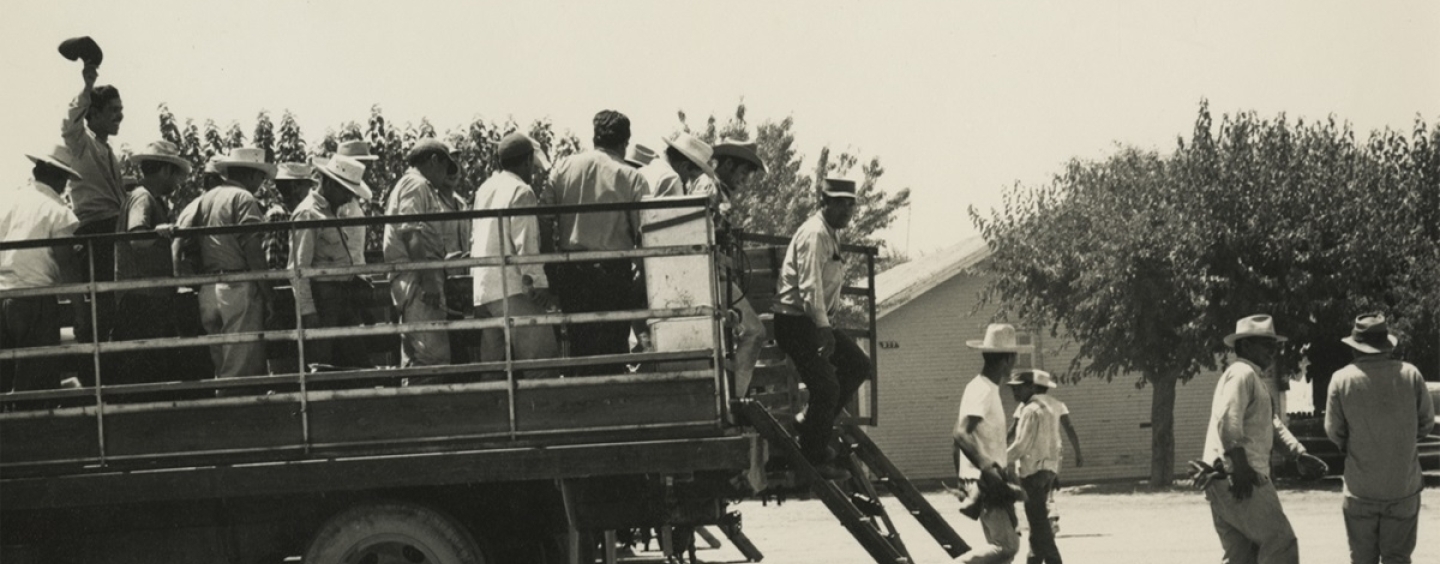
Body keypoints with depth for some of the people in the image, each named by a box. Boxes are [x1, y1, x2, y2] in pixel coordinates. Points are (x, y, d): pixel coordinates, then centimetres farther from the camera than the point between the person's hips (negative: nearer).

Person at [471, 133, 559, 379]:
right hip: (513, 289, -8)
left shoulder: (484, 190, 17)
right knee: (541, 360, -10)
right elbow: (525, 242, -14)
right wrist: (539, 282, -14)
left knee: (493, 367, 7)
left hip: (482, 290, 8)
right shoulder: (521, 191, -6)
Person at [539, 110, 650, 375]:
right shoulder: (632, 179, -4)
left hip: (569, 271, 3)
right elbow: (643, 233, -8)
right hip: (612, 272, -3)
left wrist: (550, 269, 8)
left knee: (579, 345, 13)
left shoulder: (563, 169, 5)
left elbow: (544, 221, 2)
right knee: (612, 352, 1)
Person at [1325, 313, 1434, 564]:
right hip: (1403, 486, 0)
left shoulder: (1342, 379, -10)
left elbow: (1333, 431, -3)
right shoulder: (1410, 374, -8)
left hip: (1360, 489, 0)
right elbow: (1427, 422, 2)